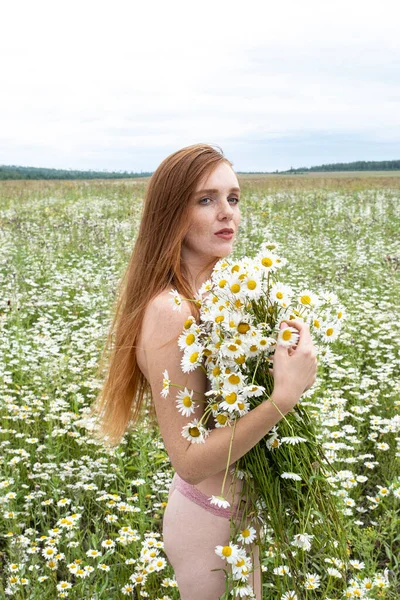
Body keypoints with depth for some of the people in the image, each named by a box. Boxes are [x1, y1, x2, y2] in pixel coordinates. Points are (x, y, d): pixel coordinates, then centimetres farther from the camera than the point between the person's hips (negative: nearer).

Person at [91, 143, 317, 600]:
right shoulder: (170, 313, -28)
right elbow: (190, 461, -26)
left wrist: (291, 360, -7)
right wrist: (285, 395, -34)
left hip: (241, 508, 8)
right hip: (210, 524, -8)